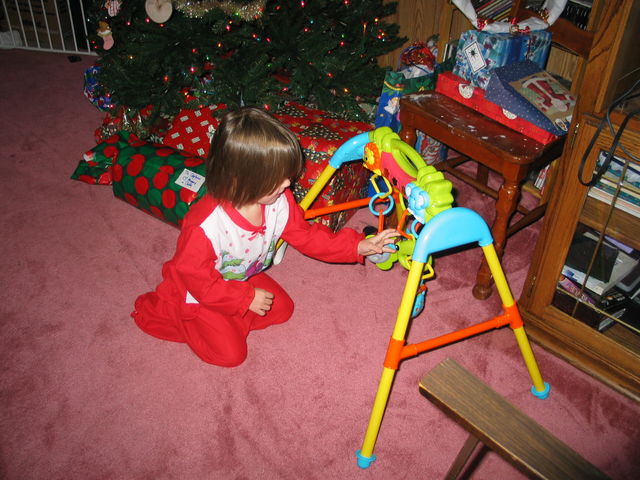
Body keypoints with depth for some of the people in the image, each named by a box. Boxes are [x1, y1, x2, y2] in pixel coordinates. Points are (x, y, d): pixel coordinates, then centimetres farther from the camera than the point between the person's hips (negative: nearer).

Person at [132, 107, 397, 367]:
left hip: (244, 279, 7)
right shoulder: (204, 226, -41)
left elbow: (305, 235, -8)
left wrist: (359, 246, -16)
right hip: (197, 293, -6)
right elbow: (194, 276, -28)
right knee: (230, 352, -3)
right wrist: (245, 298, -24)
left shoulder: (280, 202, -21)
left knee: (282, 308, 5)